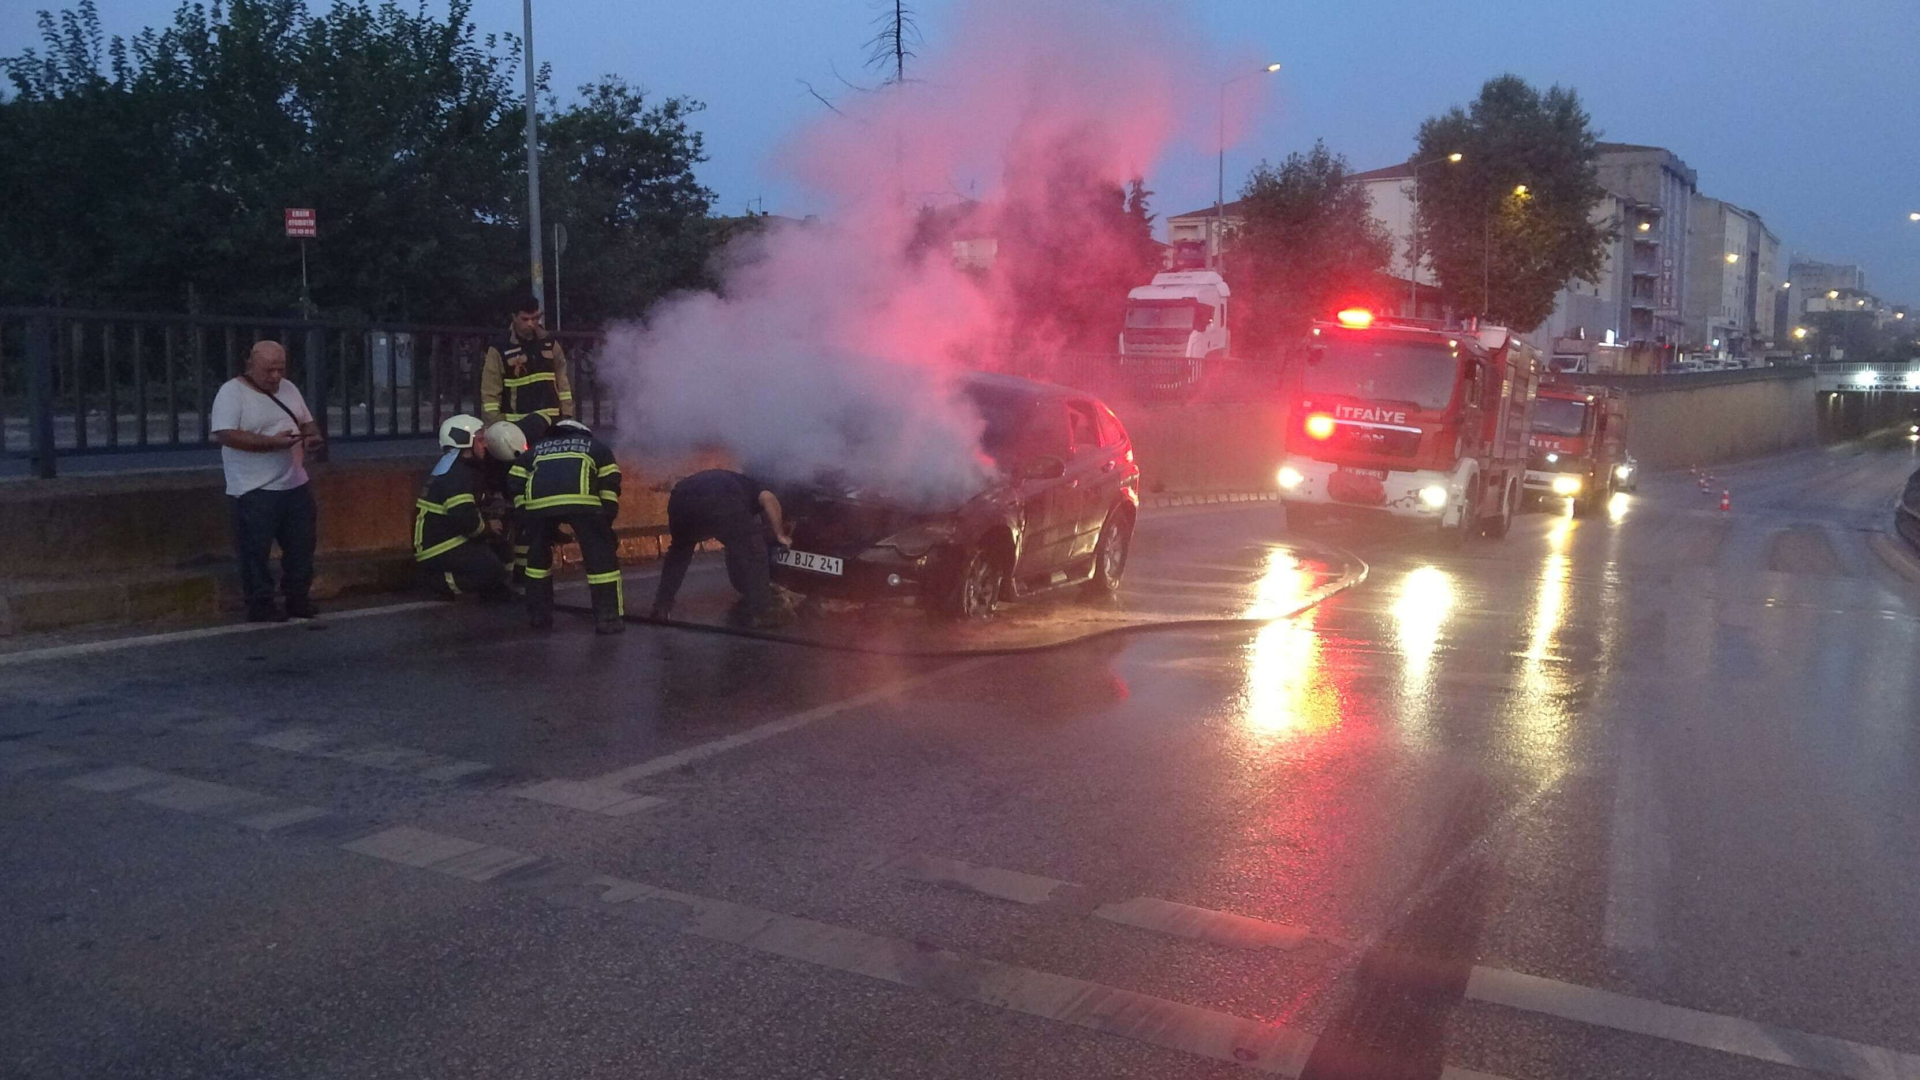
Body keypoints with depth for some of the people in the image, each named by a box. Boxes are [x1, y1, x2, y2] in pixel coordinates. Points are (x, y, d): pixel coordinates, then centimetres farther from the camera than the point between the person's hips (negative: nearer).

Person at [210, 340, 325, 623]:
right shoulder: (232, 392, -11)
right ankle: (260, 605, 10)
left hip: (295, 486, 7)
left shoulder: (288, 389, 11)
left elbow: (307, 422, 20)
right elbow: (225, 435, -21)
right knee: (256, 551, 1)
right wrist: (272, 442, -27)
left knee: (301, 546, 11)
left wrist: (314, 437, -5)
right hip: (255, 491, -7)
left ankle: (298, 599, 23)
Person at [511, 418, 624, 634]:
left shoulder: (535, 450, 40)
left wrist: (527, 526, 37)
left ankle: (538, 615, 29)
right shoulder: (597, 447, 35)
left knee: (538, 554, 25)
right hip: (581, 499, -2)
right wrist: (605, 525, 27)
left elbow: (517, 489, 32)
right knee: (602, 556, 9)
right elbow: (610, 490, 23)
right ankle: (607, 619, 5)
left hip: (538, 501, 3)